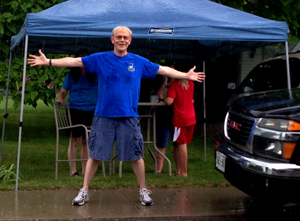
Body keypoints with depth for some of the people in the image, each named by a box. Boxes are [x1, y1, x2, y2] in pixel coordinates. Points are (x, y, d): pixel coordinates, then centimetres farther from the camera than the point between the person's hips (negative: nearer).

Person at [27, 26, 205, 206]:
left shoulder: (139, 62, 5)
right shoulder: (100, 59, 3)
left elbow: (163, 70, 12)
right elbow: (73, 61, 2)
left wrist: (187, 75, 10)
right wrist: (48, 61, -3)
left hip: (129, 117, 1)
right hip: (104, 116, 0)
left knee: (136, 155, 4)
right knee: (95, 154, 3)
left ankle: (144, 191, 20)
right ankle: (84, 191, 16)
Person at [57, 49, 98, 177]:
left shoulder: (94, 74, 10)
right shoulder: (72, 75, 6)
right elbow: (63, 90, 6)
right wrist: (60, 98, -14)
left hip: (92, 110, 2)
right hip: (75, 109, -2)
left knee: (86, 141, 6)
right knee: (75, 140, -5)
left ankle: (85, 170, 12)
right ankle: (73, 170, -1)